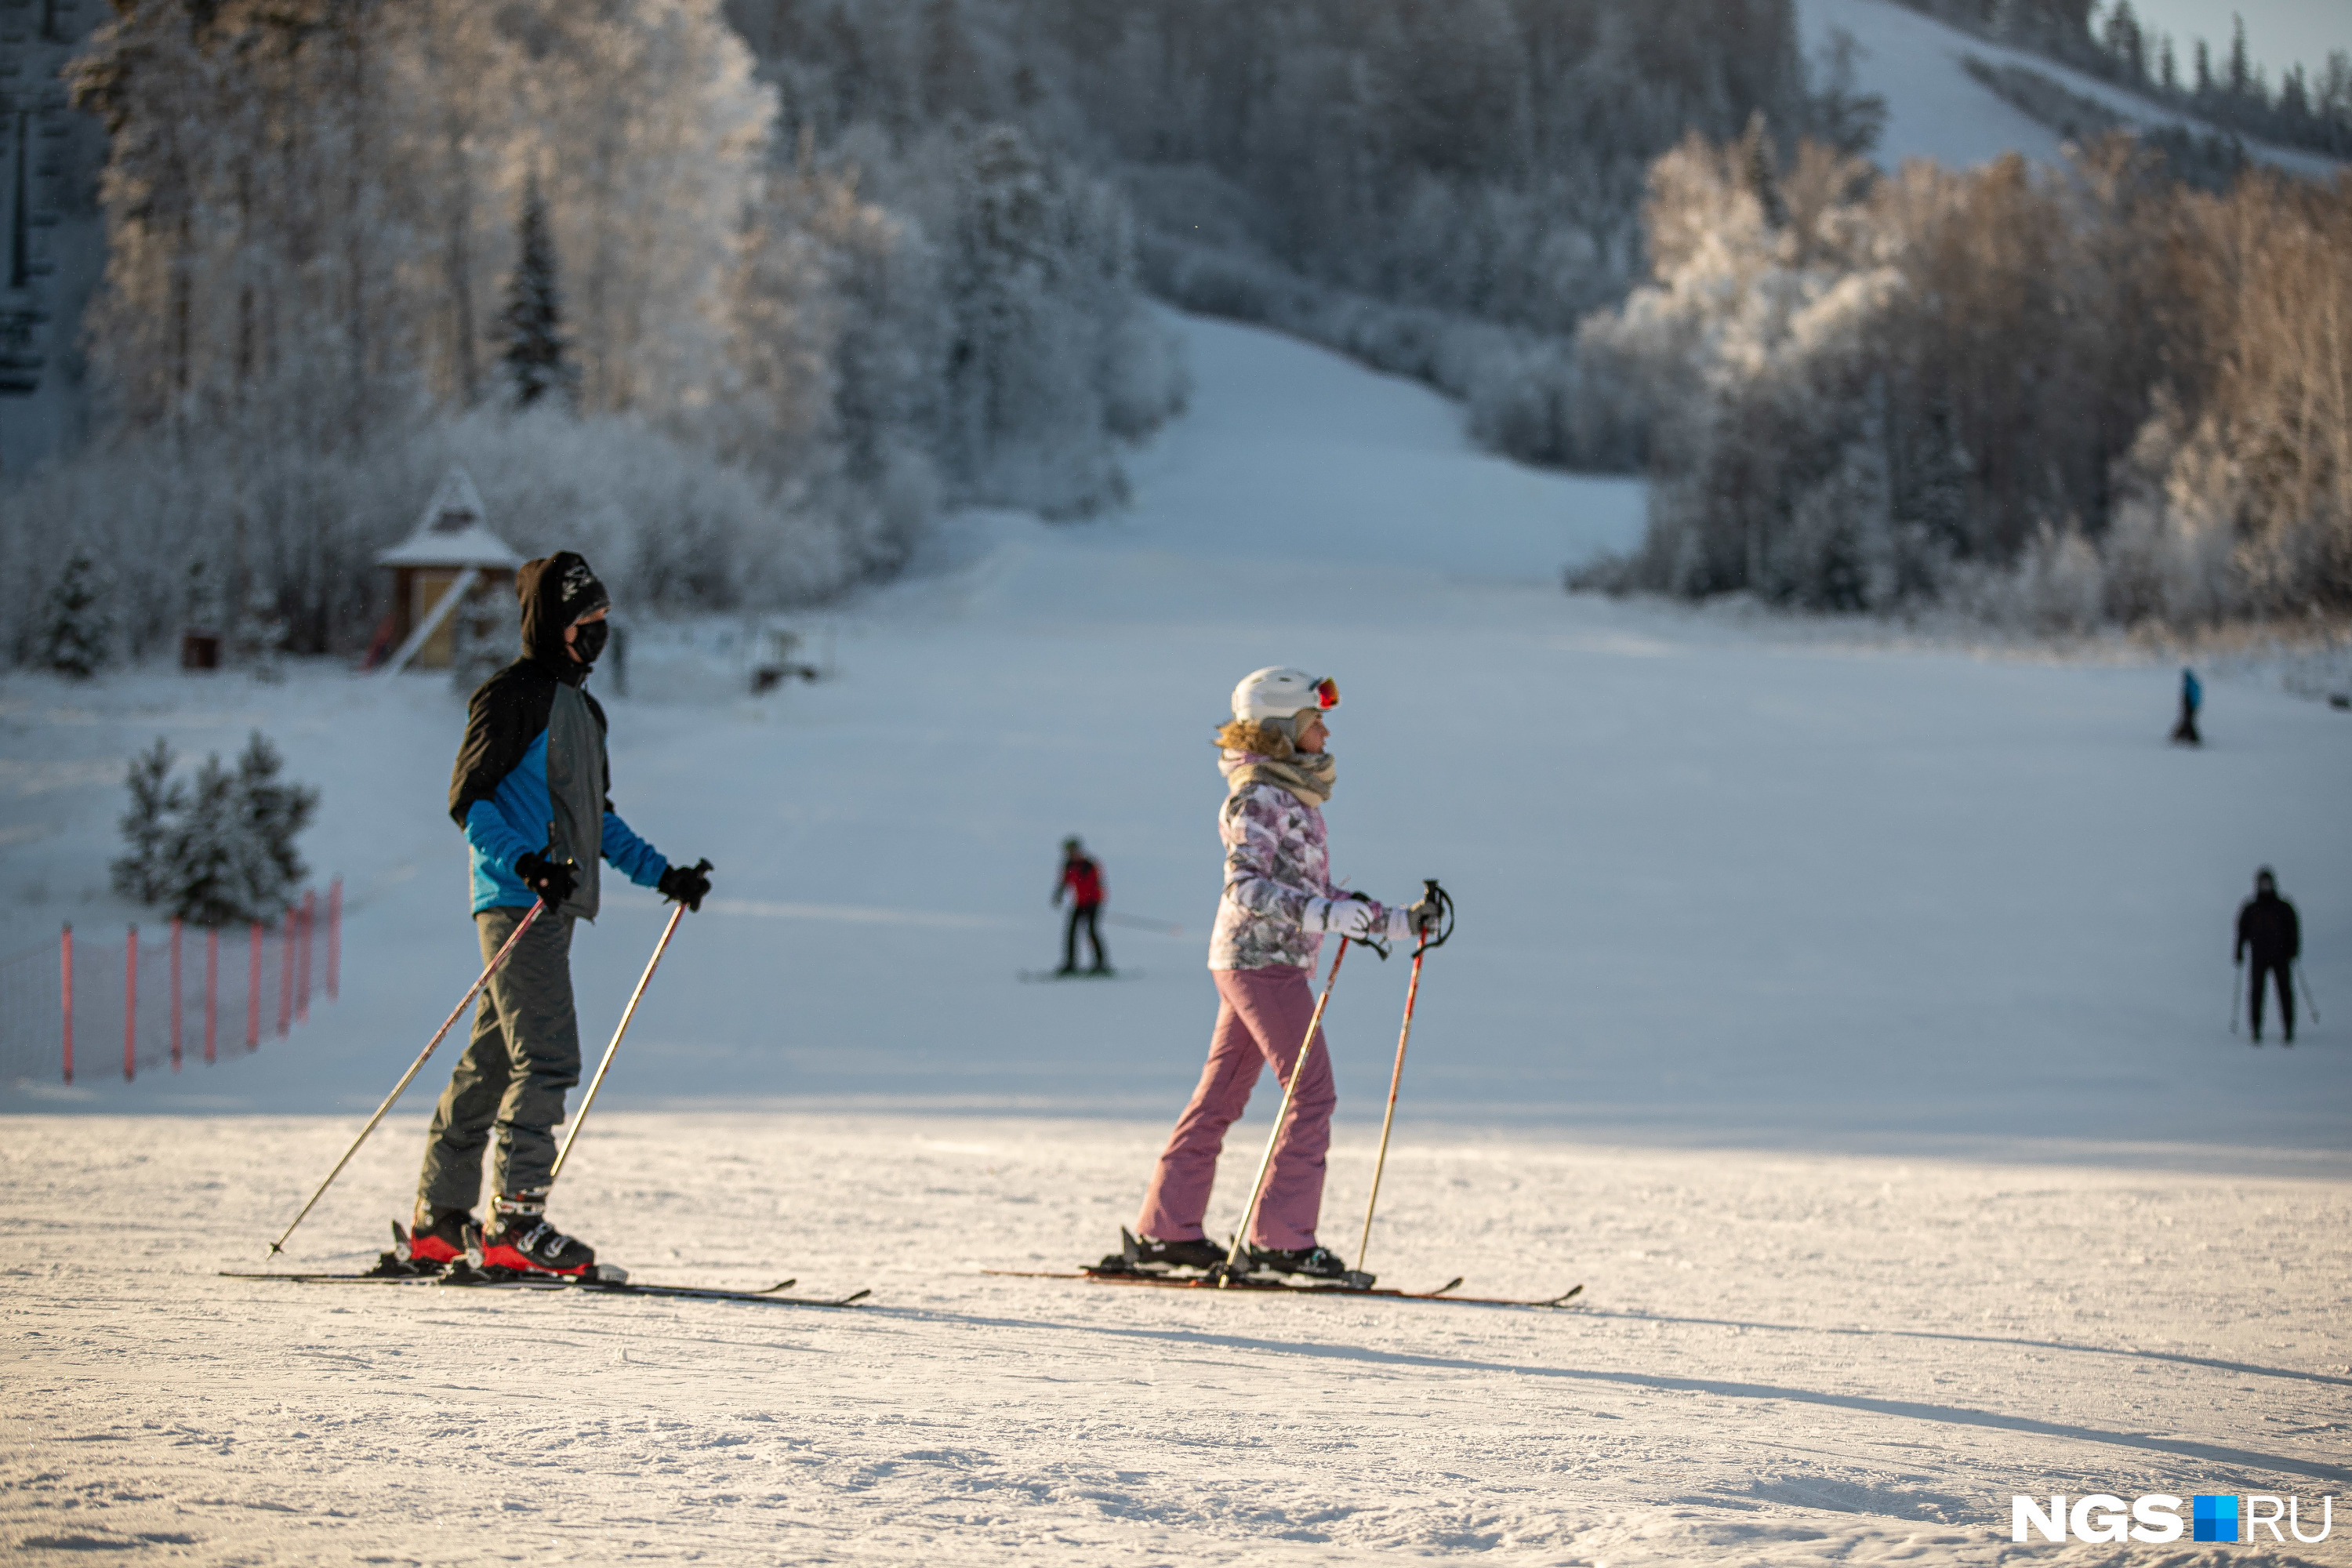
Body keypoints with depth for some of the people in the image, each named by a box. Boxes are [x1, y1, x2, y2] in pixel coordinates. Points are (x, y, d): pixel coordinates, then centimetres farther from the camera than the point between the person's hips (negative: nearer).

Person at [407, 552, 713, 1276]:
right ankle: (515, 1220, -15)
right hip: (516, 905, -9)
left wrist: (660, 874, 22)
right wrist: (523, 862, -26)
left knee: (494, 1063, 10)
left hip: (553, 906, 9)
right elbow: (469, 798, -12)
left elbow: (596, 817, 30)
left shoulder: (582, 708, 23)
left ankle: (437, 1221, 14)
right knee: (546, 1058, -15)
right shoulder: (512, 695, -6)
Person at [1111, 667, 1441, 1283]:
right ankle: (1283, 1236, -10)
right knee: (1311, 1091, -11)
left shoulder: (1297, 796, 17)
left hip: (1275, 963, 10)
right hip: (1260, 960, -10)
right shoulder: (1257, 799, -12)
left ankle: (1166, 1230, 14)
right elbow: (1247, 887, -21)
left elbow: (1305, 890, 22)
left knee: (1220, 1095, 11)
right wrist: (1325, 914, -32)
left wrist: (1400, 921, 18)